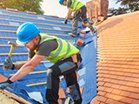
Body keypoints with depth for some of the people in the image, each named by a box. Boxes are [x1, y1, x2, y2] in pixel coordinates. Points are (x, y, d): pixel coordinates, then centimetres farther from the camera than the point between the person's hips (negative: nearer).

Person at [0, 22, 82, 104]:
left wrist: (9, 81, -44)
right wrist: (12, 66, -25)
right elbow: (29, 64, -10)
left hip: (74, 58, -9)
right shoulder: (35, 43, -14)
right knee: (71, 85, 25)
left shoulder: (46, 44, -39)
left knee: (52, 72, -32)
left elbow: (30, 66, -45)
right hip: (65, 57, 9)